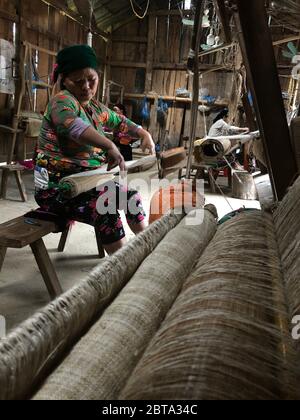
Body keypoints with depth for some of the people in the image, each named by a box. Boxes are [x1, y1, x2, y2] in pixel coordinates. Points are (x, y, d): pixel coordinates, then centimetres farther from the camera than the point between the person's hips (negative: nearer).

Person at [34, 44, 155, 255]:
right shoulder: (62, 100, -15)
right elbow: (71, 124, -38)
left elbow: (119, 121, 27)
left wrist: (144, 134, 10)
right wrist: (110, 146, -49)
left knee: (129, 192, 13)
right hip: (55, 188, -9)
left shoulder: (95, 107, 11)